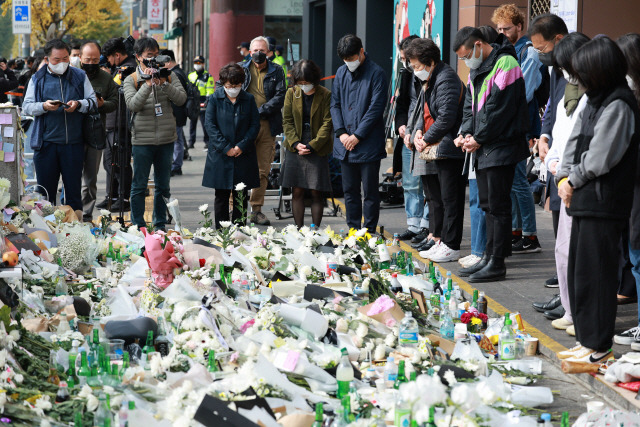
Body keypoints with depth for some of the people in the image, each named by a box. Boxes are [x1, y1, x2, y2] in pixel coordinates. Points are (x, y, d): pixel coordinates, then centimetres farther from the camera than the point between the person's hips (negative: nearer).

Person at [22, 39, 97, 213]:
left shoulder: (79, 76, 9)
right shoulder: (38, 79, 8)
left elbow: (93, 101, 8)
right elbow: (26, 106, 4)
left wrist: (78, 104, -11)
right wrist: (43, 106, -14)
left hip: (73, 143, 0)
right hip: (46, 142, 0)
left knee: (74, 189, 5)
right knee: (46, 190, 3)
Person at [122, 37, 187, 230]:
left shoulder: (169, 76, 7)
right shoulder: (131, 80, 1)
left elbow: (181, 99, -6)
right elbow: (133, 105, -14)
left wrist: (163, 83, -18)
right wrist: (148, 84, -23)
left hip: (166, 139, 3)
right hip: (142, 140, -3)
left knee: (163, 186, 10)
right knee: (139, 185, 1)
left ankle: (160, 225, 20)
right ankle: (138, 226, 9)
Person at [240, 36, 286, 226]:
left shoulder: (276, 71, 9)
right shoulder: (241, 69, 9)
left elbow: (280, 96, -1)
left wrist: (261, 111, -13)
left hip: (267, 125, 1)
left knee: (263, 170, 5)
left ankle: (256, 209, 13)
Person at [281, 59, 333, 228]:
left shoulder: (325, 95, -4)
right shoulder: (292, 93, 6)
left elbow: (327, 124, -5)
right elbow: (287, 121, 6)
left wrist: (312, 146, -13)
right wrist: (295, 143, -8)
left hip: (317, 149, -2)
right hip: (295, 149, 3)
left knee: (316, 192, -1)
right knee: (297, 191, 3)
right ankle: (299, 229, 9)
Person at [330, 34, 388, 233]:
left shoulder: (376, 73, -8)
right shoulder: (341, 73, 11)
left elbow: (376, 108, -12)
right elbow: (335, 103, 11)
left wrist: (357, 135, -13)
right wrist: (341, 133, -2)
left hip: (368, 143, -6)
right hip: (345, 143, 6)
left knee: (370, 190, 0)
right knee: (349, 190, 11)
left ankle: (369, 231, 7)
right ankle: (353, 230, 19)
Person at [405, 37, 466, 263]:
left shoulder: (446, 80, -16)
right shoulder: (431, 80, 17)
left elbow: (446, 118, -22)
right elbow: (426, 112, 23)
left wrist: (427, 139, -11)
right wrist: (418, 131, 4)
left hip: (449, 149, -11)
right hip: (439, 150, 11)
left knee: (451, 198, -5)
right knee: (442, 196, 14)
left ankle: (451, 246, -1)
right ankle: (443, 242, 21)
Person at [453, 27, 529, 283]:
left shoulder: (505, 65, -14)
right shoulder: (476, 70, 16)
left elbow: (499, 109, -18)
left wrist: (478, 139, -13)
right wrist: (466, 134, 2)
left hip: (501, 147, -9)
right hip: (483, 148, 9)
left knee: (498, 205, -6)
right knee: (488, 204, 13)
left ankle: (497, 262, -3)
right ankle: (489, 257, 20)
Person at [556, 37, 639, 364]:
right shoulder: (595, 102, 15)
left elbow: (600, 159, -18)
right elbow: (574, 141, 16)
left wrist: (573, 180, -5)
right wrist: (564, 177, 1)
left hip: (603, 205, -9)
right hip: (585, 201, 9)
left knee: (595, 273, -4)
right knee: (578, 272, 13)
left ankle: (599, 346, 3)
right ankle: (586, 339, 22)